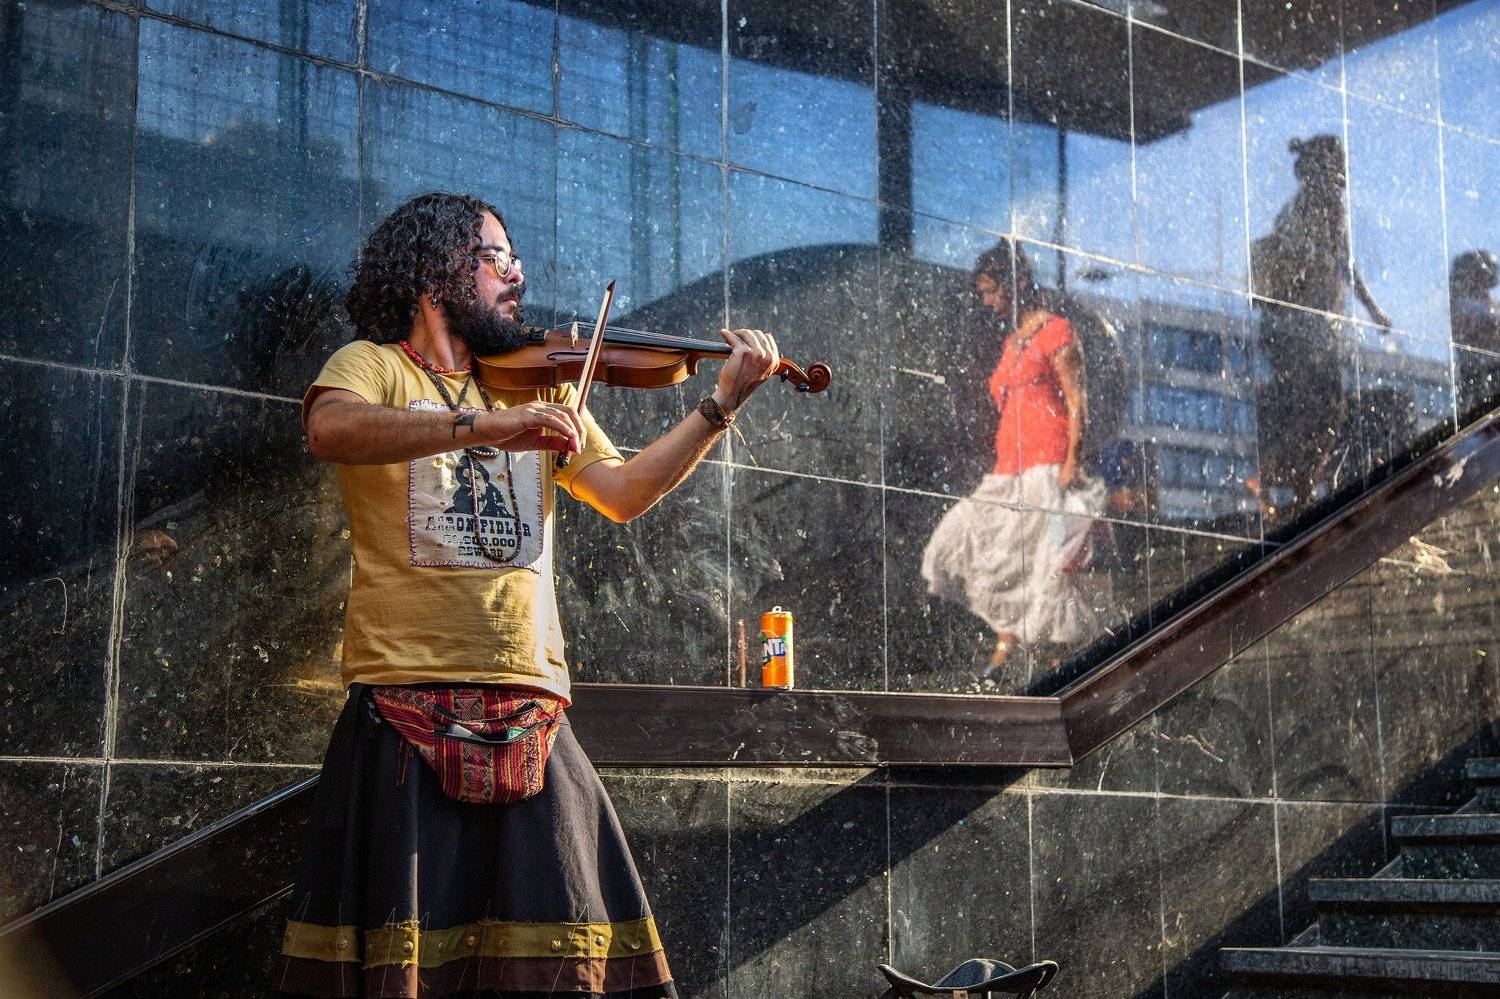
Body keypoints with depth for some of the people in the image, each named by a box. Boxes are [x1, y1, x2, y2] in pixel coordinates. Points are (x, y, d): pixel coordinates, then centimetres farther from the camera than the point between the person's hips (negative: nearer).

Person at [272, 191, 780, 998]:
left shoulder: (539, 387, 20)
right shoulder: (374, 365, 4)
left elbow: (623, 493, 10)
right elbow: (329, 430, -19)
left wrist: (720, 405, 1)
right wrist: (484, 425, -30)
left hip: (529, 706, 4)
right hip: (406, 699, -4)